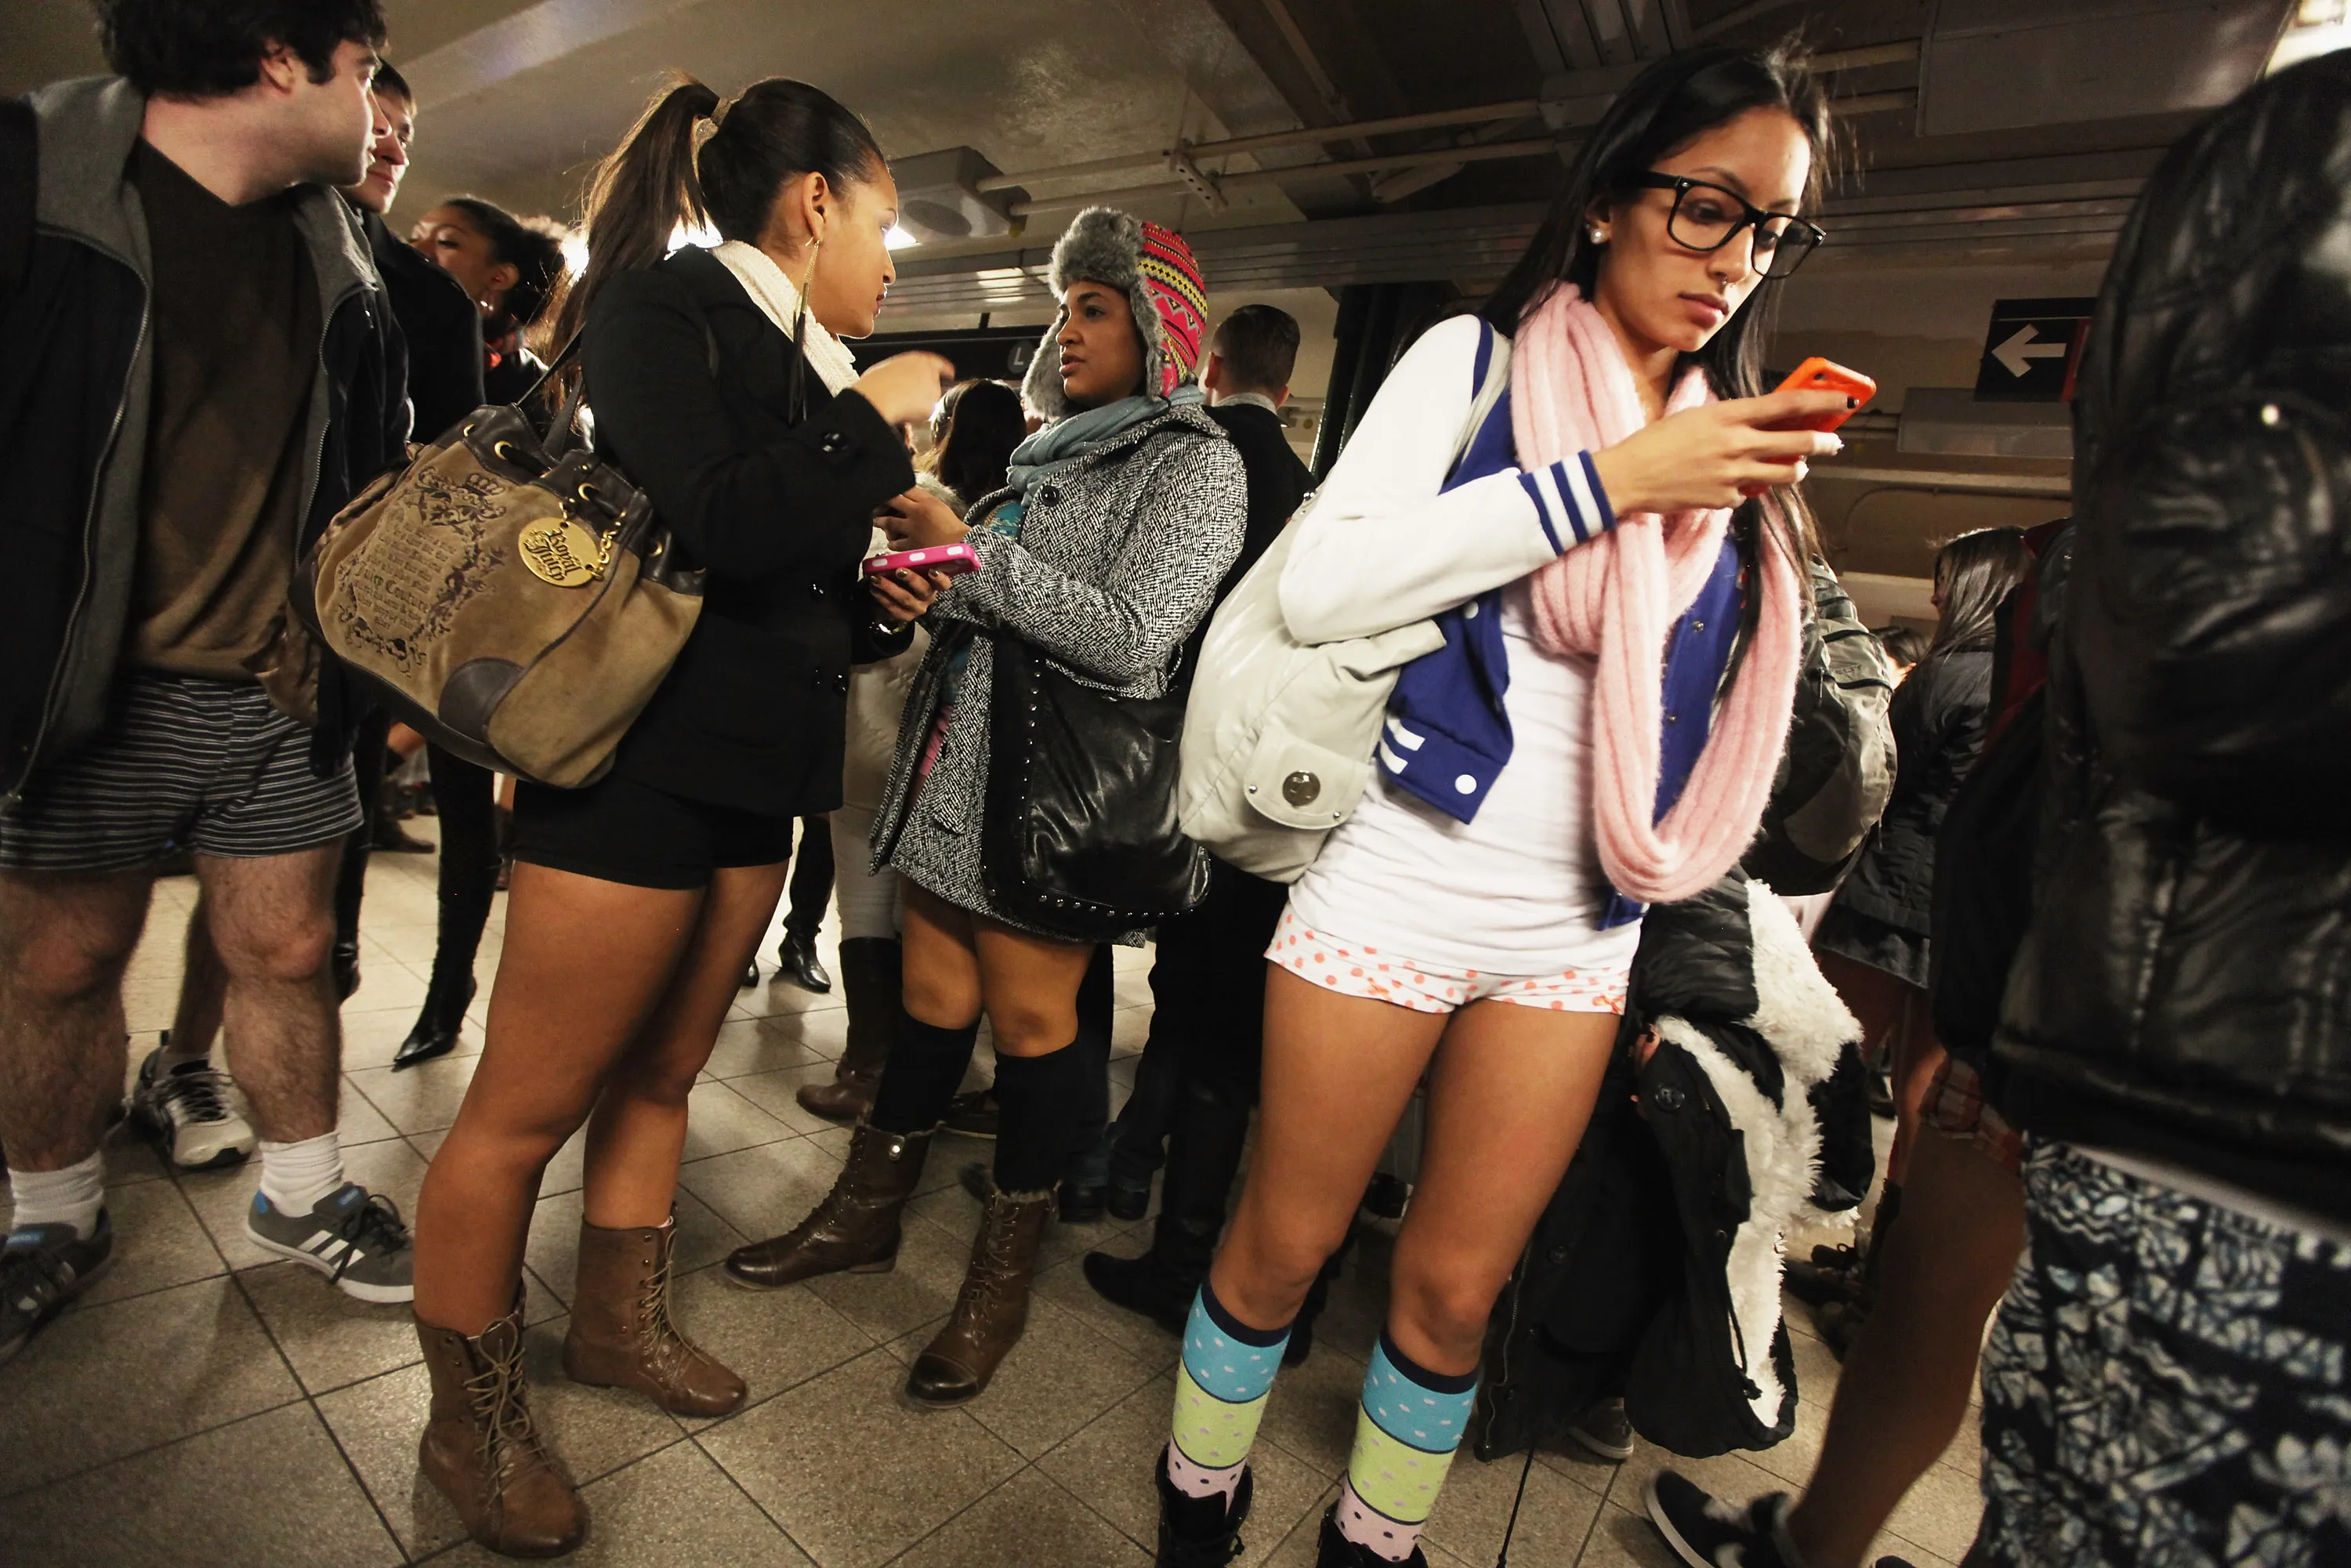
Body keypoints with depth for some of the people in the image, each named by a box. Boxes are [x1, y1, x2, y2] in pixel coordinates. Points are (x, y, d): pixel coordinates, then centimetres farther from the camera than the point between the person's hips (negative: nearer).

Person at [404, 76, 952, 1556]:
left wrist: (878, 595, 2)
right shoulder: (660, 302, -8)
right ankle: (474, 1421, 25)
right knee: (525, 1109, 5)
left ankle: (619, 1323, 38)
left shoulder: (802, 359, 14)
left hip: (754, 776, 8)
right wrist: (880, 417, -13)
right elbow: (723, 519, -25)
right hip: (640, 758, -8)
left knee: (660, 1072, 19)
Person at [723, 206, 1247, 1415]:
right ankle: (868, 1210, 32)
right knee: (933, 998, 14)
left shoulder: (1193, 464, -5)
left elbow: (1129, 638, -19)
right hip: (959, 762, 6)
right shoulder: (1050, 450, 17)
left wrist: (969, 552, -13)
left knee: (1030, 1016, 3)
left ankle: (1003, 1278, 21)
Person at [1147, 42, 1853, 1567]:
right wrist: (1610, 483, -18)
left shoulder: (1733, 448, 12)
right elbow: (1321, 585, -17)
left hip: (1578, 931, 4)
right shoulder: (1477, 361, -1)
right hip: (1395, 883, -4)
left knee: (1458, 1285, 13)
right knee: (1284, 1246, 10)